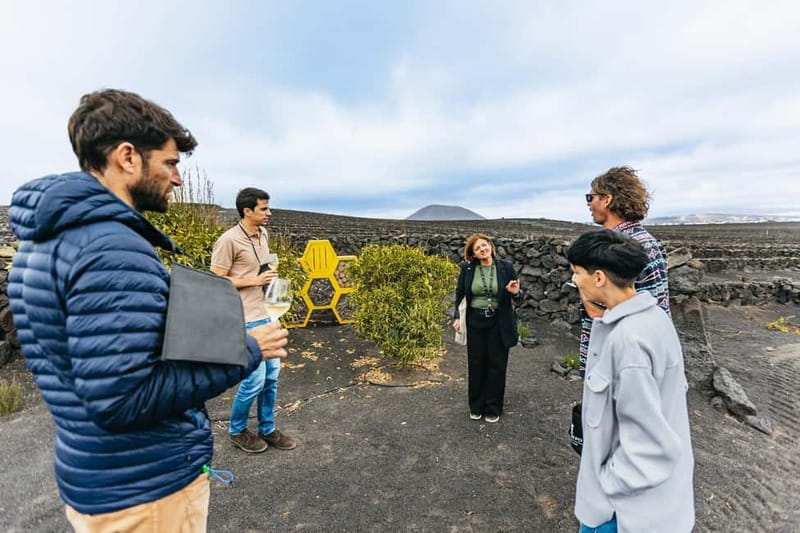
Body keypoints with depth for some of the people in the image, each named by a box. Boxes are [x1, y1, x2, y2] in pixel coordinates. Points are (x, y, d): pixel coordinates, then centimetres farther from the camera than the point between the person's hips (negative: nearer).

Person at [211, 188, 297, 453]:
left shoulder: (263, 234, 8)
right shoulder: (229, 240, -16)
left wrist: (270, 276, 8)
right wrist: (254, 281, -17)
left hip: (266, 315, 8)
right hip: (246, 321, -8)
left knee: (271, 375, 13)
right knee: (255, 379, -1)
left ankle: (267, 429, 30)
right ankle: (237, 431, 25)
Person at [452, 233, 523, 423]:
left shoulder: (506, 267, -6)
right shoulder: (467, 268, -5)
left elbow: (518, 296, 2)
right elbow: (459, 293, 6)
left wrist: (516, 293, -21)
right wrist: (457, 317, -2)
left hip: (499, 323, -1)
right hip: (475, 322, 1)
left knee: (497, 364, 9)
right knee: (476, 364, 12)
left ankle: (493, 408, 27)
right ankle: (476, 406, 30)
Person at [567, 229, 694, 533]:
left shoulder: (627, 339, -32)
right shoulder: (650, 315, -2)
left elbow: (646, 441, -27)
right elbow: (674, 387, 8)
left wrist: (609, 485, -14)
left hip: (635, 498, -8)